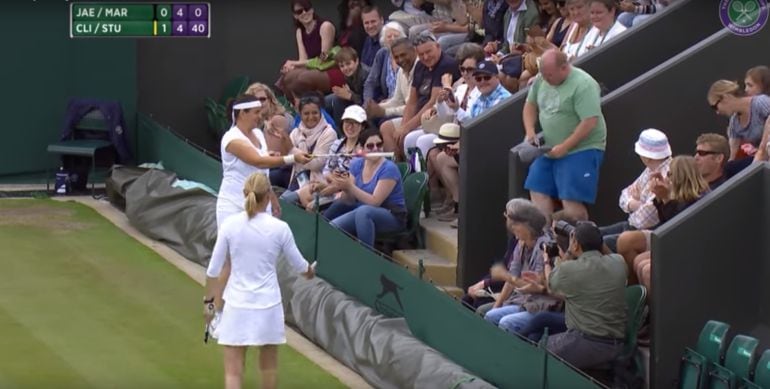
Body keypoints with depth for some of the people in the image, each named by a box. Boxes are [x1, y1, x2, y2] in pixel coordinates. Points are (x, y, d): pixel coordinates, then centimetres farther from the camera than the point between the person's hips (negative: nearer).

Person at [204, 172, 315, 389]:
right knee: (269, 365, 22)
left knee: (233, 371, -1)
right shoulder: (279, 228, -7)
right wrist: (309, 272, 30)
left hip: (237, 307, -1)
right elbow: (298, 265, 7)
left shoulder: (230, 225, -7)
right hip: (268, 306, 1)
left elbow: (213, 269, -3)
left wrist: (209, 301, 11)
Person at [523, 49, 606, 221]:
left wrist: (564, 147, -21)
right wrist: (530, 130, 2)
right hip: (551, 149, 8)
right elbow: (531, 105, 19)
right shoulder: (542, 80, 4)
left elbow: (590, 123, -24)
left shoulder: (583, 85, -20)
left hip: (581, 149, -8)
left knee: (571, 200, -14)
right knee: (538, 191, 4)